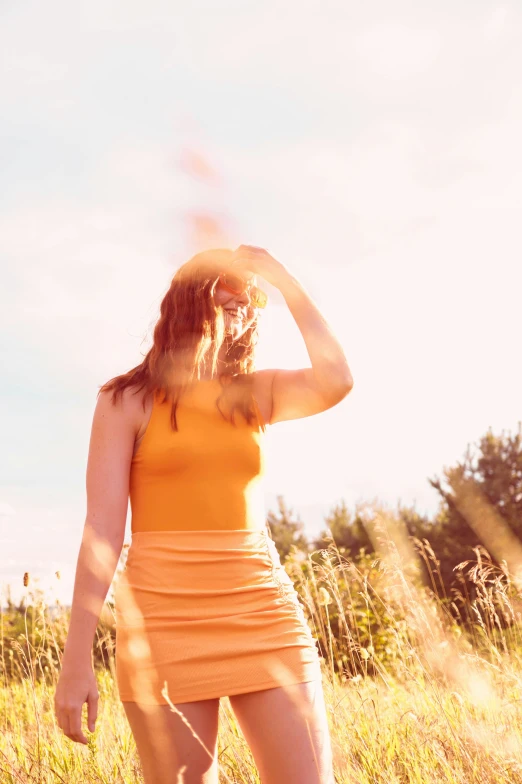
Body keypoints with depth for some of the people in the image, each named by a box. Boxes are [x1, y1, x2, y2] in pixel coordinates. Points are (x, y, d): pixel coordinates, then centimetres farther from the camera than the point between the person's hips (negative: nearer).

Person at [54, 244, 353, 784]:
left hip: (263, 614, 3)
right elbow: (102, 528, -3)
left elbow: (335, 381, -8)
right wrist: (76, 660, -10)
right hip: (165, 621, -2)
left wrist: (282, 279, 0)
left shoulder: (256, 395, 13)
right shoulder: (127, 400, 5)